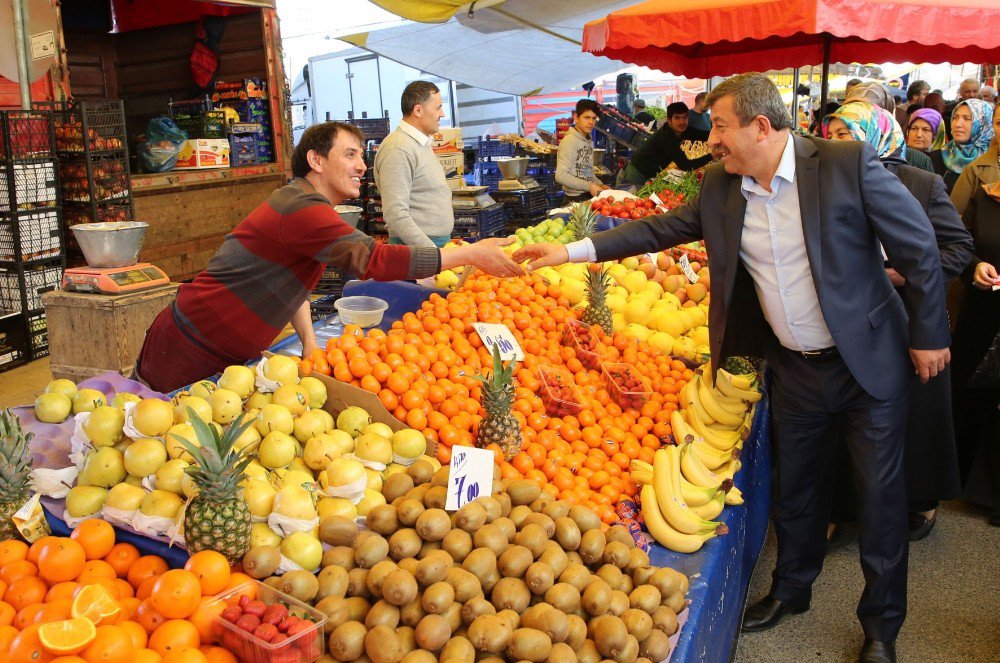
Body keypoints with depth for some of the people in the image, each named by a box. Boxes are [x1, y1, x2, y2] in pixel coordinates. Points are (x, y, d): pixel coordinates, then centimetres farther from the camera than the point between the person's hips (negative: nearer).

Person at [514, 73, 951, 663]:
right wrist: (573, 250, -3)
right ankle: (792, 588, 43)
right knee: (796, 483, 20)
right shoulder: (720, 187, -4)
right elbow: (665, 227, 4)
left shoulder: (849, 164, -19)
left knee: (881, 493, 8)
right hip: (794, 369, 4)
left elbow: (919, 249, -12)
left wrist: (929, 336, -7)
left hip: (869, 361, -4)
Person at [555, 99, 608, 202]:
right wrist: (589, 186, -20)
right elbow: (561, 175, -22)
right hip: (576, 198, -8)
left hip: (590, 196, 8)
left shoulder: (589, 140, 12)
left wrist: (601, 185, 6)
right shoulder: (570, 140, -14)